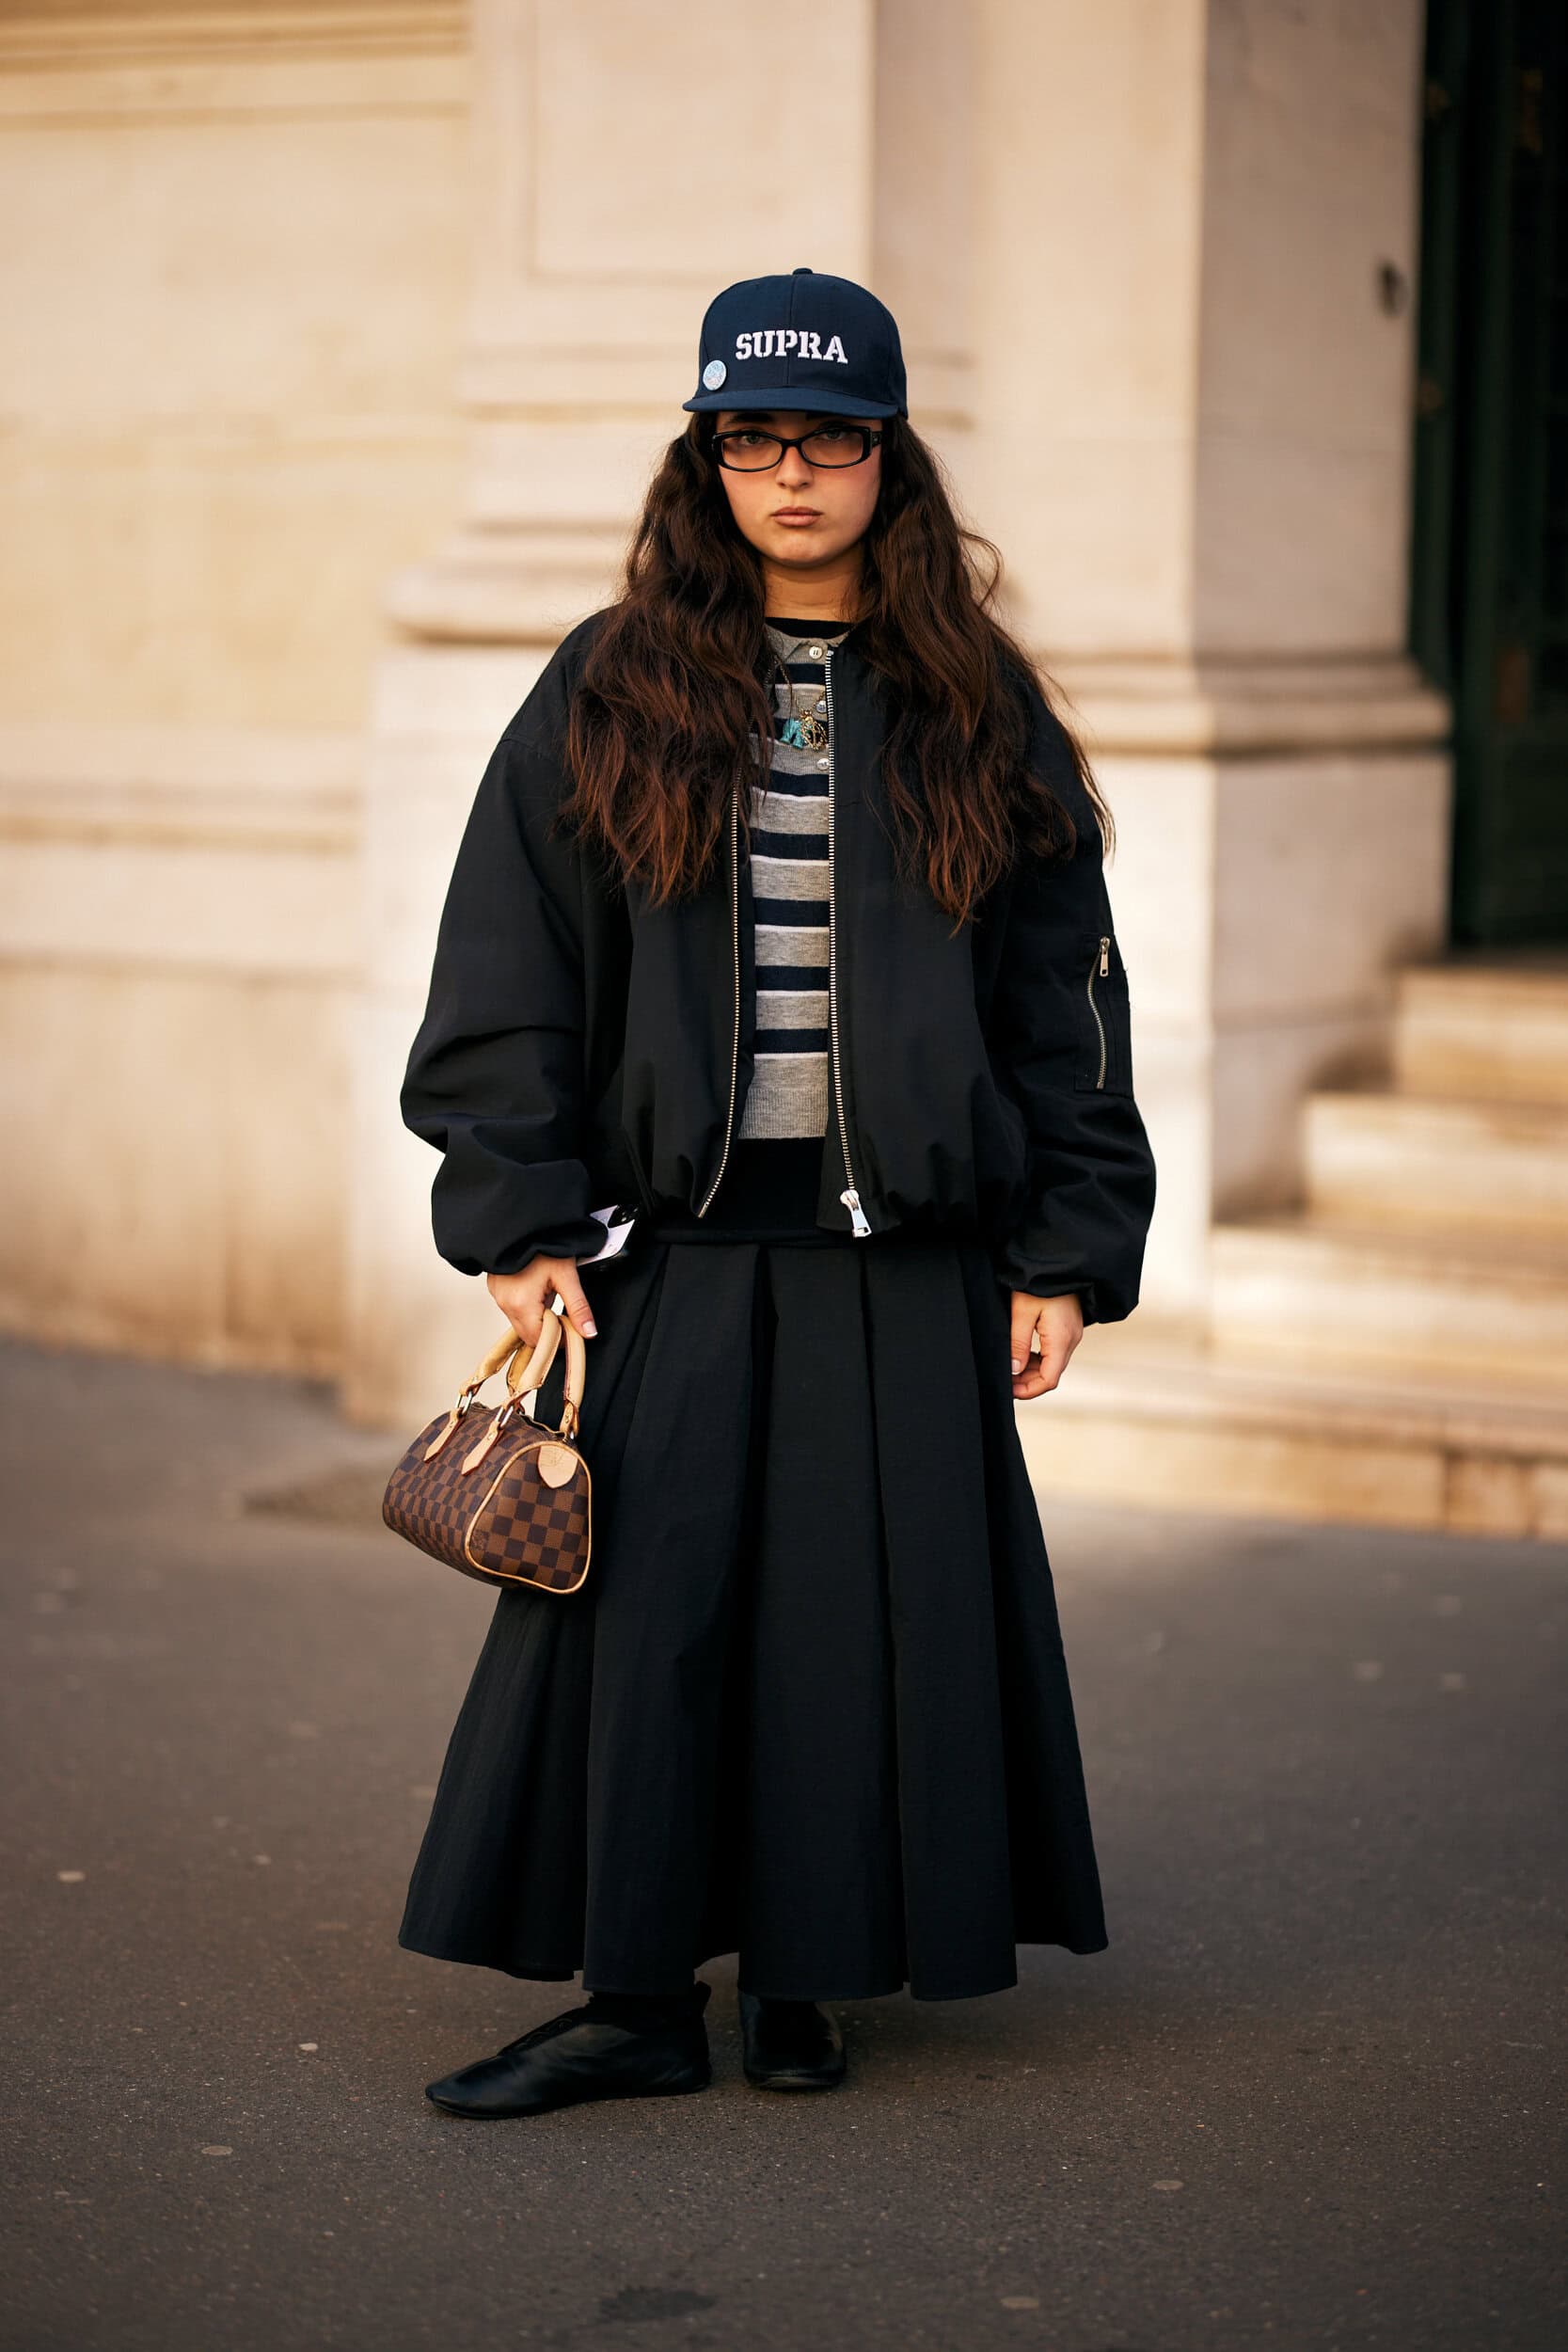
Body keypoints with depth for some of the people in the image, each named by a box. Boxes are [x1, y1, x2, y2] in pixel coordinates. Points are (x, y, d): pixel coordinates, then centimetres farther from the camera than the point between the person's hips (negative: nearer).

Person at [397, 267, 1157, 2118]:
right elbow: (506, 978, 3)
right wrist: (520, 1218, -5)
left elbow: (1066, 995, 7)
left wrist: (1065, 1253, 1)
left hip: (908, 1266, 0)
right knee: (643, 1608, 0)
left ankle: (804, 1975, 21)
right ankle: (639, 1995, 11)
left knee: (869, 1613, 4)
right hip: (670, 1251, 0)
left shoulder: (978, 717, 6)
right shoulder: (609, 699, 5)